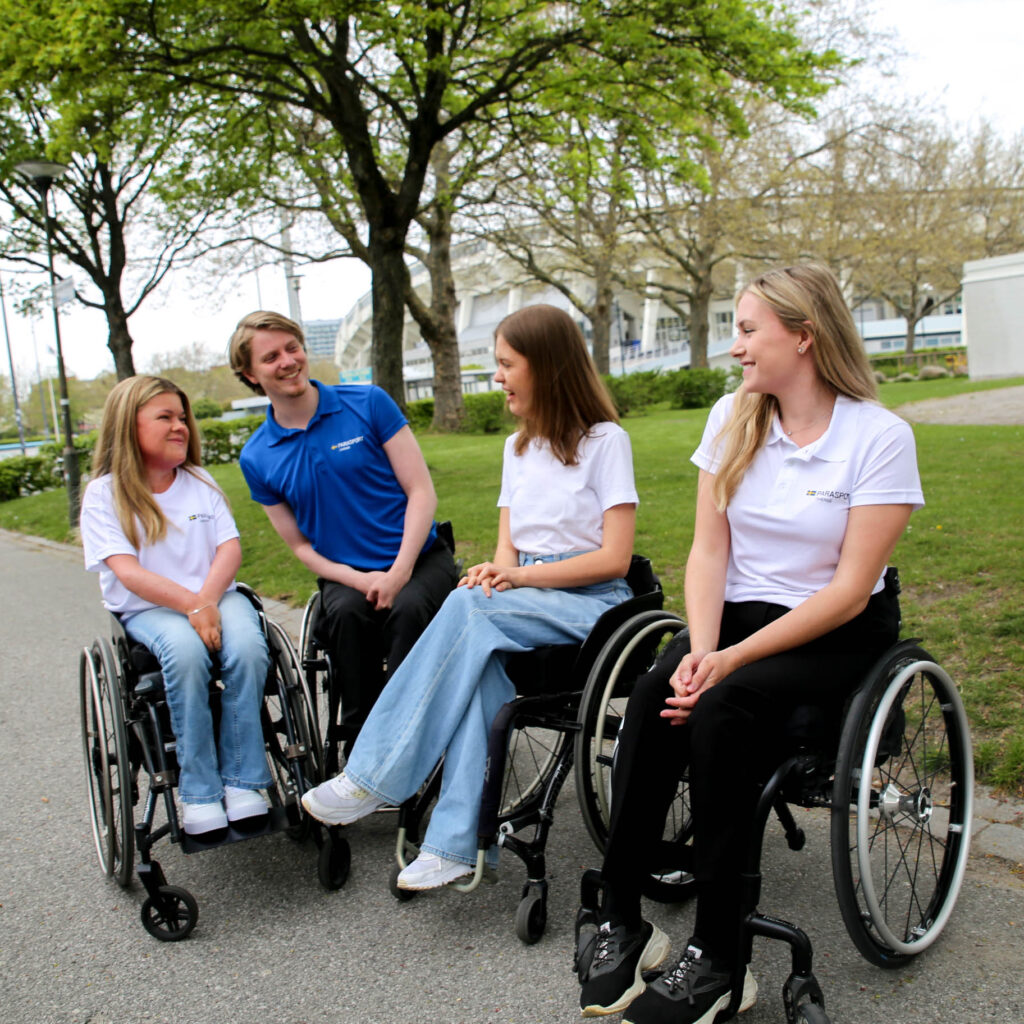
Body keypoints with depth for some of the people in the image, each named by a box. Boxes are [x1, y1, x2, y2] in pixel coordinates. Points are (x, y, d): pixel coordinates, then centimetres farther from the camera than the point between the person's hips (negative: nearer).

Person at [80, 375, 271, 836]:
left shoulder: (200, 482, 14)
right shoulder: (104, 494, 1)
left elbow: (230, 547, 3)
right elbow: (127, 572, -10)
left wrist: (208, 600, -16)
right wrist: (190, 605, -22)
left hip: (215, 596, 3)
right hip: (147, 609, -3)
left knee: (247, 646, -30)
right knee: (185, 651, -36)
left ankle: (240, 780, -21)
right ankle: (198, 793, -24)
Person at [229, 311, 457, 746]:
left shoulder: (369, 404, -2)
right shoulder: (257, 458, 4)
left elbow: (421, 491, -3)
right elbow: (300, 545, 9)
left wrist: (398, 573, -15)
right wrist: (359, 580, -11)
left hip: (420, 559, -1)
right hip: (345, 576, 1)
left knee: (408, 608, -33)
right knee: (346, 613, -32)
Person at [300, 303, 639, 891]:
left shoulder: (605, 440, -3)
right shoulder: (518, 448, 19)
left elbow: (614, 557, -10)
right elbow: (508, 548, 12)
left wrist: (523, 575, -14)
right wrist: (498, 570, -11)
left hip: (593, 604, -5)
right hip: (529, 601, 5)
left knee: (468, 607, -32)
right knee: (479, 655, -31)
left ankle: (373, 779, -28)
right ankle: (456, 844, -34)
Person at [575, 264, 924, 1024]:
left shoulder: (880, 436, -10)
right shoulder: (733, 418, 5)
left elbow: (849, 590, -14)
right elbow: (709, 548, 2)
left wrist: (732, 661, -21)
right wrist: (702, 647, -15)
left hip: (840, 635, -4)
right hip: (739, 612, 4)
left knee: (720, 711, -31)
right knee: (653, 698, -26)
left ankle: (717, 960, -20)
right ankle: (620, 920, -17)